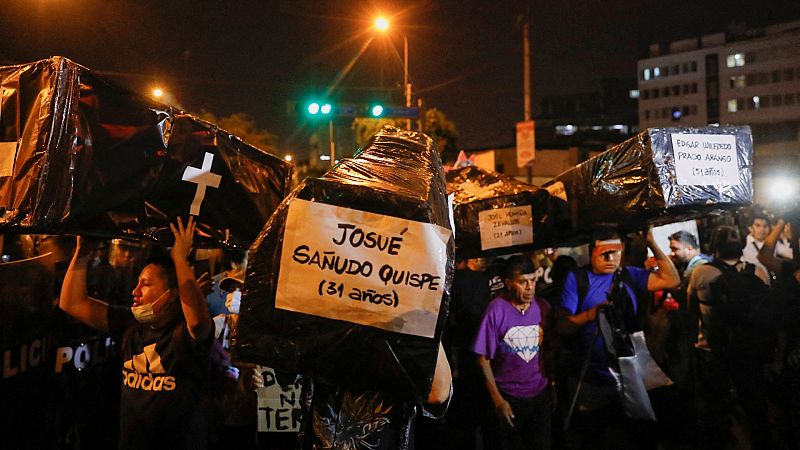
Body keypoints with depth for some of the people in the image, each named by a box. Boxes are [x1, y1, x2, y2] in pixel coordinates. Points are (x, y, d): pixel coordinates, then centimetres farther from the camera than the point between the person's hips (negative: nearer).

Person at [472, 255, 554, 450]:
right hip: (508, 397, -3)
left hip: (540, 394, 3)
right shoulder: (497, 309, -14)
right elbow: (483, 358, -9)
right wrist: (497, 399, -10)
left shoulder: (543, 307, -3)